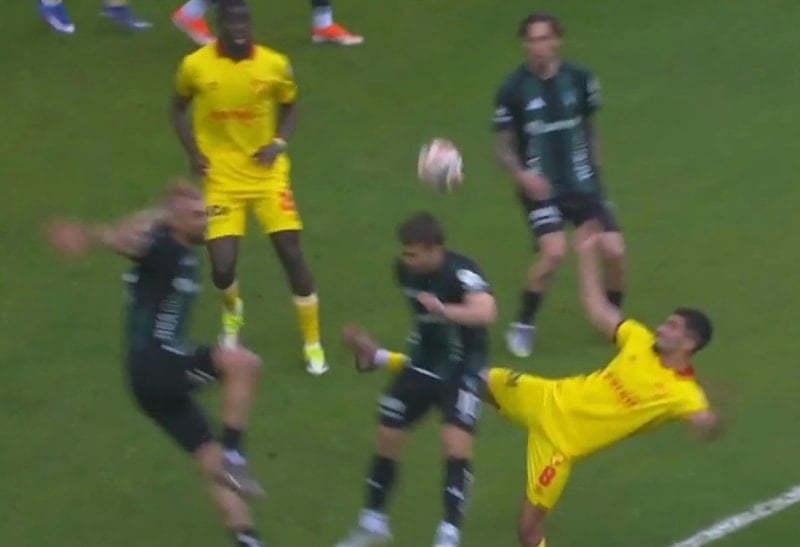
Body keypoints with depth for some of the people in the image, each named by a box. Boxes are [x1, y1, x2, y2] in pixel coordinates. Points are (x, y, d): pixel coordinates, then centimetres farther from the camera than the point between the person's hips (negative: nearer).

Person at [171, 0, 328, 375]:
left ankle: (313, 344, 12)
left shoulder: (274, 65, -8)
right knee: (222, 267, -9)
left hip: (267, 175, 1)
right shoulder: (195, 66, -10)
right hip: (222, 178, -1)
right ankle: (232, 310, 30)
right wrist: (193, 152, -6)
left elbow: (289, 107, 9)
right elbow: (179, 108, 8)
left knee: (292, 255, -4)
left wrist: (279, 144, -9)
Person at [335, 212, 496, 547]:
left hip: (461, 371, -6)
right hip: (422, 365, 6)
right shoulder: (405, 271, -9)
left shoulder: (461, 272, -29)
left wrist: (445, 310, -66)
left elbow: (486, 312, -49)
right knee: (388, 436, 11)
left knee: (457, 443, -22)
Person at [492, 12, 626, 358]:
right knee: (555, 252, -24)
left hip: (582, 183, 3)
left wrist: (594, 168, 13)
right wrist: (521, 174, -22)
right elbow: (503, 146, -4)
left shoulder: (580, 79, -3)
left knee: (614, 251, -6)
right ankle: (523, 326, -4)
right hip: (541, 187, -3)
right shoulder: (513, 89, -10)